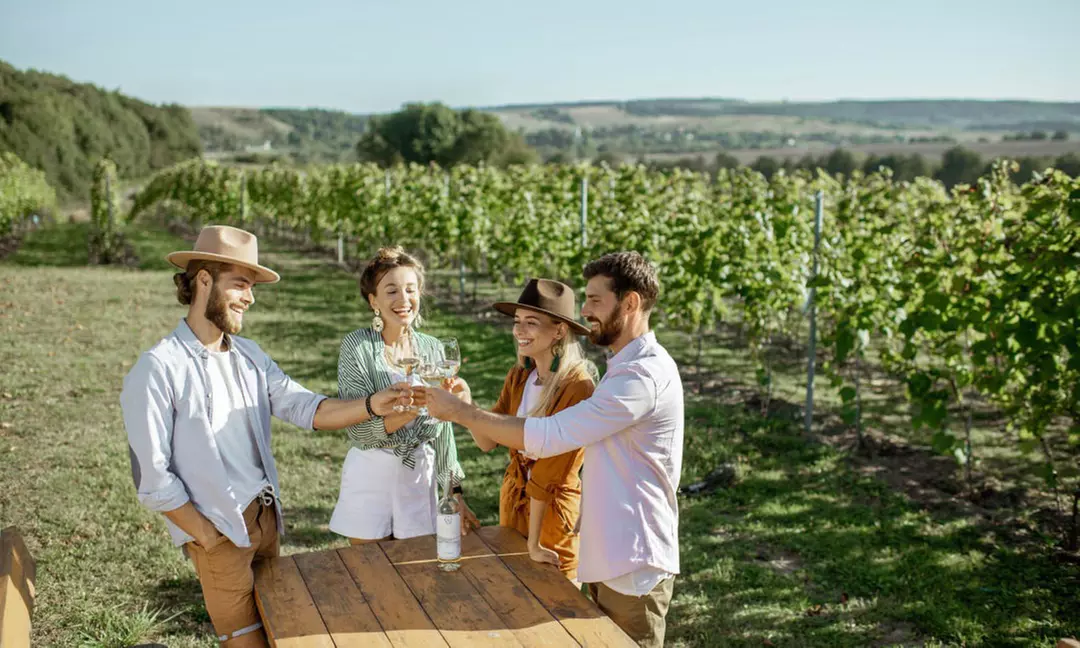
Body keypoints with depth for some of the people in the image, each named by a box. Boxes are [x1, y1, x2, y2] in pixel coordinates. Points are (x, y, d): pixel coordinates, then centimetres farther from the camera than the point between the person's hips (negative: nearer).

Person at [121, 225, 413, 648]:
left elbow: (303, 408, -2)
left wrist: (370, 405, -17)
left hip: (266, 517, 7)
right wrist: (206, 535, -13)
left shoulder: (249, 356, 6)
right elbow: (151, 477, -16)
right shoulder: (158, 369, -17)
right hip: (218, 532, -7)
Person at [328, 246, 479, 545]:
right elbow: (358, 428, -17)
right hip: (370, 478, -3)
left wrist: (455, 492, 9)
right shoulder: (357, 346, -8)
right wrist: (416, 407, -30)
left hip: (421, 479, 3)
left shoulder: (433, 349, 3)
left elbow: (442, 429, 9)